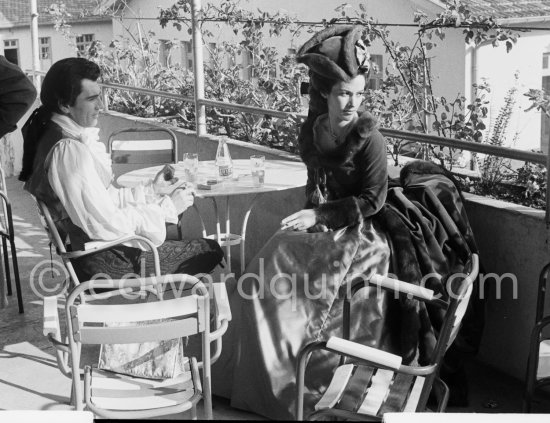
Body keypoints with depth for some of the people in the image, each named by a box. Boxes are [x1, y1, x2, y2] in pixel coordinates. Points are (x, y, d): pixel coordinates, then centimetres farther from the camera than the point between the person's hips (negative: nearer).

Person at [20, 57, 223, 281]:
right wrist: (167, 207, -16)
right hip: (106, 261, -10)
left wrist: (150, 191, 10)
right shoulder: (69, 150, -26)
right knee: (210, 251, -2)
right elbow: (107, 224, -26)